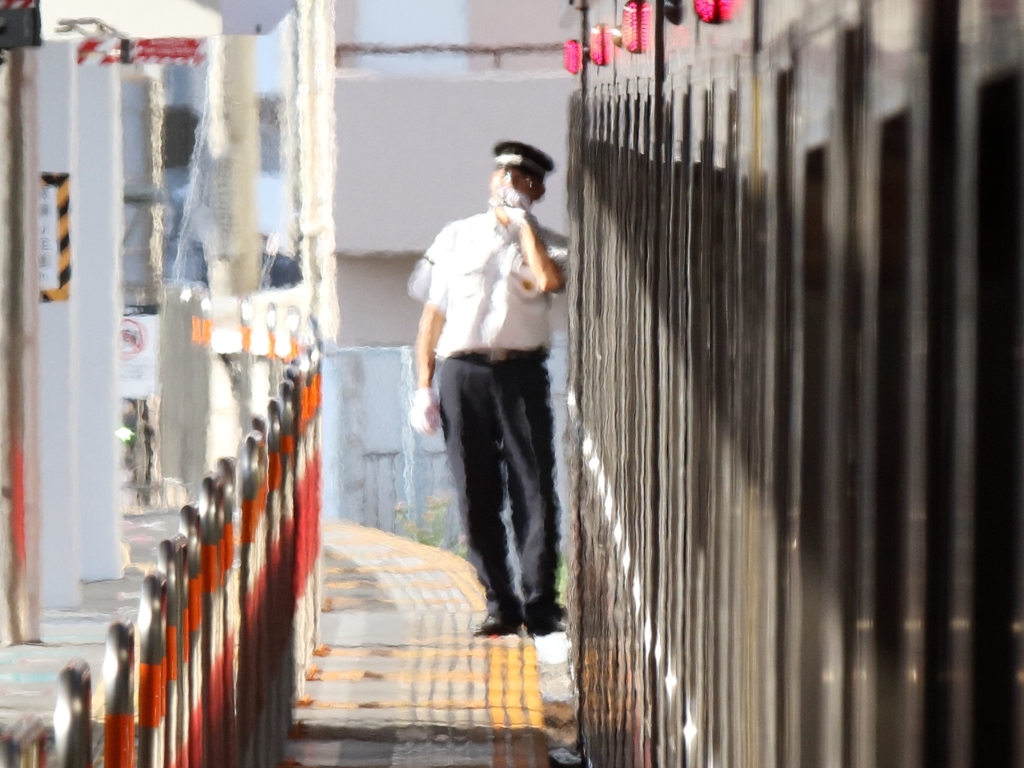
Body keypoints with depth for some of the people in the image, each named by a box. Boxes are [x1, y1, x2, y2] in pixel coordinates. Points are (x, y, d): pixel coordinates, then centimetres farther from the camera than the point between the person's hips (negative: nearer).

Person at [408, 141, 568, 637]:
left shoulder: (545, 243, 11)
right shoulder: (456, 238, 16)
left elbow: (550, 280, -15)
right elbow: (432, 312, 15)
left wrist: (522, 222, -4)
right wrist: (423, 387, 7)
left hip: (522, 372, -1)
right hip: (462, 372, 1)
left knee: (534, 489, -7)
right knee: (476, 494, 1)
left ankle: (540, 605, -5)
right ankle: (499, 603, 7)